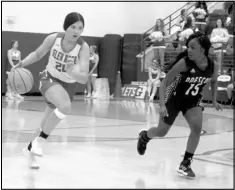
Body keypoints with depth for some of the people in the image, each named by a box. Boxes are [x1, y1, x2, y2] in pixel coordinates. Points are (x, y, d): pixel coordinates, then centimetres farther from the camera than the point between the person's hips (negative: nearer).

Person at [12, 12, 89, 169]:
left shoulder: (83, 47, -27)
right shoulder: (53, 39, -21)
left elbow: (84, 79, -33)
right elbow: (38, 54, 0)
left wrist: (73, 72, -53)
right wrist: (21, 64, -15)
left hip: (69, 85, 2)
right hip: (50, 79, -2)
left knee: (48, 125, 15)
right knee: (65, 106, -34)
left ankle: (31, 149, 45)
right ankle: (40, 141, -18)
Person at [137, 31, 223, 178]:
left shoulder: (213, 67, -18)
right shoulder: (184, 63, -29)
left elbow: (214, 81, 8)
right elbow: (165, 83, -23)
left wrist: (214, 100, 0)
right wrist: (162, 105, -32)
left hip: (193, 101, 3)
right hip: (174, 97, -2)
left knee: (197, 127, -21)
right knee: (161, 132, 8)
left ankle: (186, 163, -6)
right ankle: (144, 136, 44)